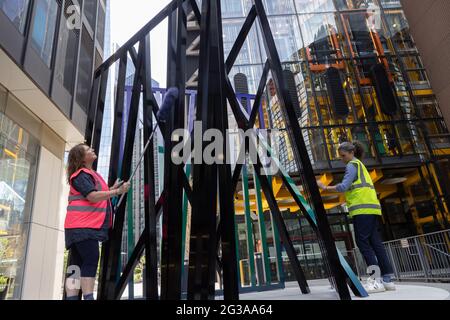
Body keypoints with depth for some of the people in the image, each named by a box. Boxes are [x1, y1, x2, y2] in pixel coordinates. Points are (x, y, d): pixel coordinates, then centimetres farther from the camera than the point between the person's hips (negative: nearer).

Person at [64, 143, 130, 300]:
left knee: (77, 263, 4)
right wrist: (117, 191, -20)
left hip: (88, 225, 10)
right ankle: (88, 296, -20)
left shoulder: (91, 174, 22)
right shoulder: (81, 175, -8)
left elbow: (96, 196, 26)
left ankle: (71, 297, 4)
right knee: (91, 260, -16)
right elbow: (92, 196, -20)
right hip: (82, 225, -10)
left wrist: (112, 188, 14)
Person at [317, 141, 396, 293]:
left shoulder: (352, 165, -2)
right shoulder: (359, 165, 27)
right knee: (375, 242, 7)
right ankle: (387, 279, 9)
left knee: (362, 242, -9)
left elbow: (344, 186, -14)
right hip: (371, 208, 10)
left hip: (363, 208, -10)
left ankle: (377, 280, -8)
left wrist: (325, 187, -8)